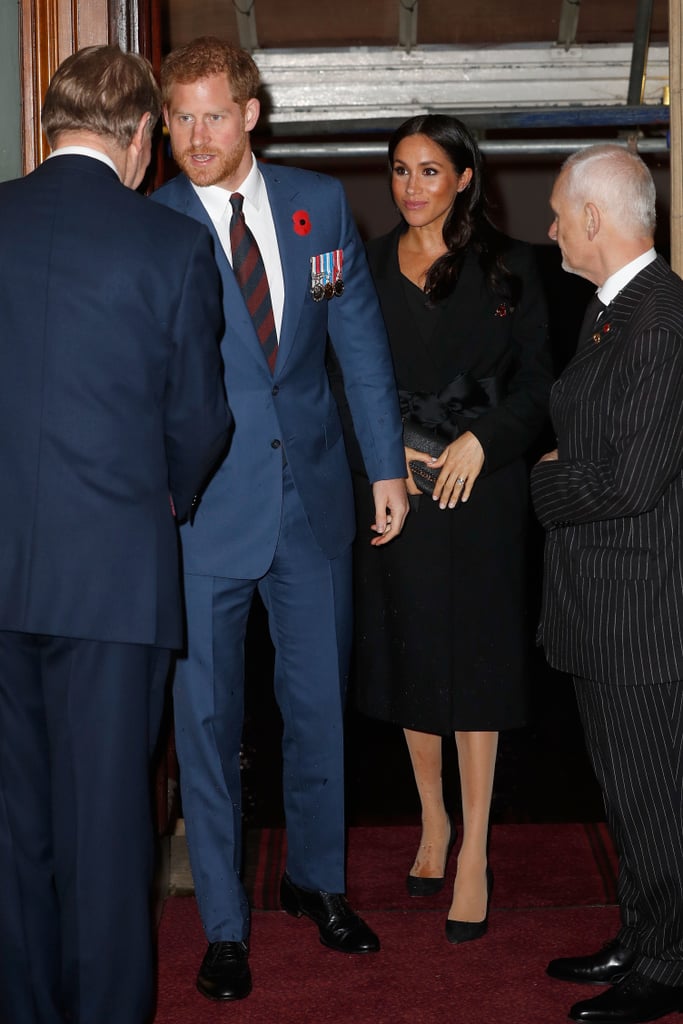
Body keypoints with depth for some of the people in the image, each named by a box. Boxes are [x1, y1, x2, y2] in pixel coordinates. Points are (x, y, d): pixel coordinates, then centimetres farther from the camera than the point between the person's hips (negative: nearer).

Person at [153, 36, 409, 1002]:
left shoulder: (321, 203, 3)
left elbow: (361, 340, 8)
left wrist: (388, 466, 8)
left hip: (314, 494, 3)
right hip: (206, 511, -3)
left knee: (319, 703, 15)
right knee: (207, 719, 5)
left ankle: (316, 878, 37)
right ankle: (224, 927, 21)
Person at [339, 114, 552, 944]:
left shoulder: (507, 267, 1)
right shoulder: (369, 266, 7)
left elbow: (535, 381, 0)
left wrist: (482, 440, -15)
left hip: (480, 483, -2)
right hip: (394, 485, 2)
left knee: (474, 659, 0)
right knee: (410, 652, 10)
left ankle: (473, 853, 7)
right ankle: (433, 822, 28)